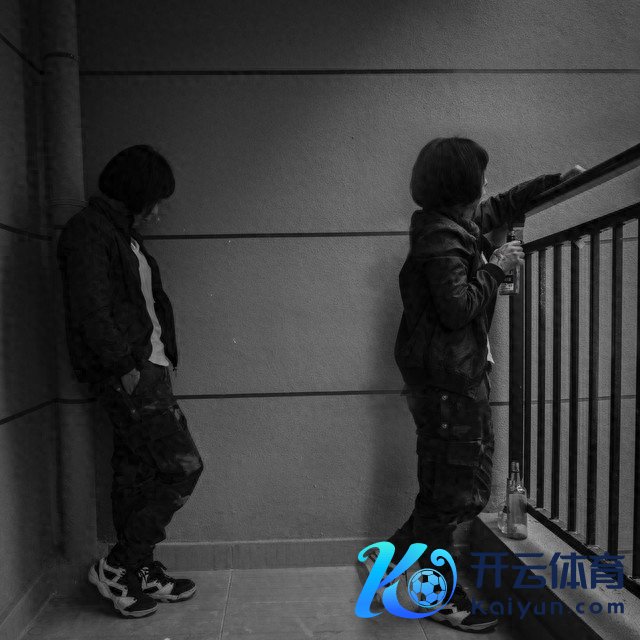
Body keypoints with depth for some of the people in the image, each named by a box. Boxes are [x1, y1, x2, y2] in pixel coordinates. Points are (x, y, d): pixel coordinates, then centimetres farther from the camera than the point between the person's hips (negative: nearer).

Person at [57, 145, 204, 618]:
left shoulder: (123, 234, 21)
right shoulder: (87, 233, -9)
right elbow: (91, 312, -17)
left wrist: (161, 361, 11)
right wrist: (124, 367, -17)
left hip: (146, 368, 9)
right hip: (127, 375, -9)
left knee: (137, 474, 13)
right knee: (182, 467, -7)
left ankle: (141, 575, 25)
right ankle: (118, 568, 7)